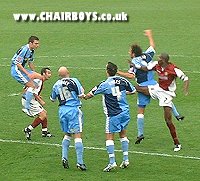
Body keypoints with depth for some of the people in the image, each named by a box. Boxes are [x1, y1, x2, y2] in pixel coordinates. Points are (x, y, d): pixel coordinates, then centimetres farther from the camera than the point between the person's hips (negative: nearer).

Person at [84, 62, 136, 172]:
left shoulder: (105, 84, -13)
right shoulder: (123, 81, -2)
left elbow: (90, 95, -1)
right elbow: (132, 90, 14)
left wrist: (84, 97, 20)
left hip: (113, 114, -5)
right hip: (125, 112, 5)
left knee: (109, 137, 0)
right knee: (123, 135, 18)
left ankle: (112, 162, -8)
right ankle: (125, 160, 17)